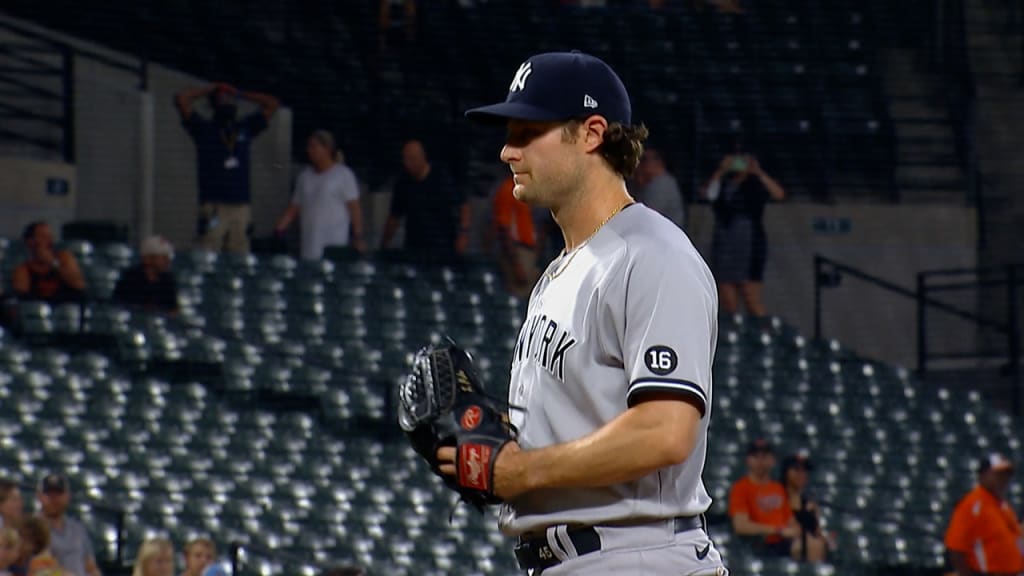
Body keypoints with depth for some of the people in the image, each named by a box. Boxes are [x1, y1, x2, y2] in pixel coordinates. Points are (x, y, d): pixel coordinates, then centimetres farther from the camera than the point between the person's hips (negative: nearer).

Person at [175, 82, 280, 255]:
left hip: (241, 206, 3)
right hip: (214, 206, -3)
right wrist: (210, 88, 10)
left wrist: (241, 94, 19)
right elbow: (181, 99, -1)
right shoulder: (203, 129, 8)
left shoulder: (246, 128, 17)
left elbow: (272, 104, 23)